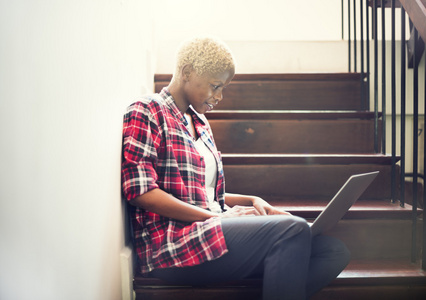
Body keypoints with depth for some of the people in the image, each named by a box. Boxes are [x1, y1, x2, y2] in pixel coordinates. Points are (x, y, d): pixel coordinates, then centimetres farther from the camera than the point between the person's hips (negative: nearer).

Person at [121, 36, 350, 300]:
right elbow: (141, 191, -12)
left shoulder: (200, 122, 26)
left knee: (335, 252, -12)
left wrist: (251, 201, 9)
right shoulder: (146, 113, 1)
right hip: (172, 244, -8)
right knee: (292, 229, -29)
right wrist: (214, 216, -15)